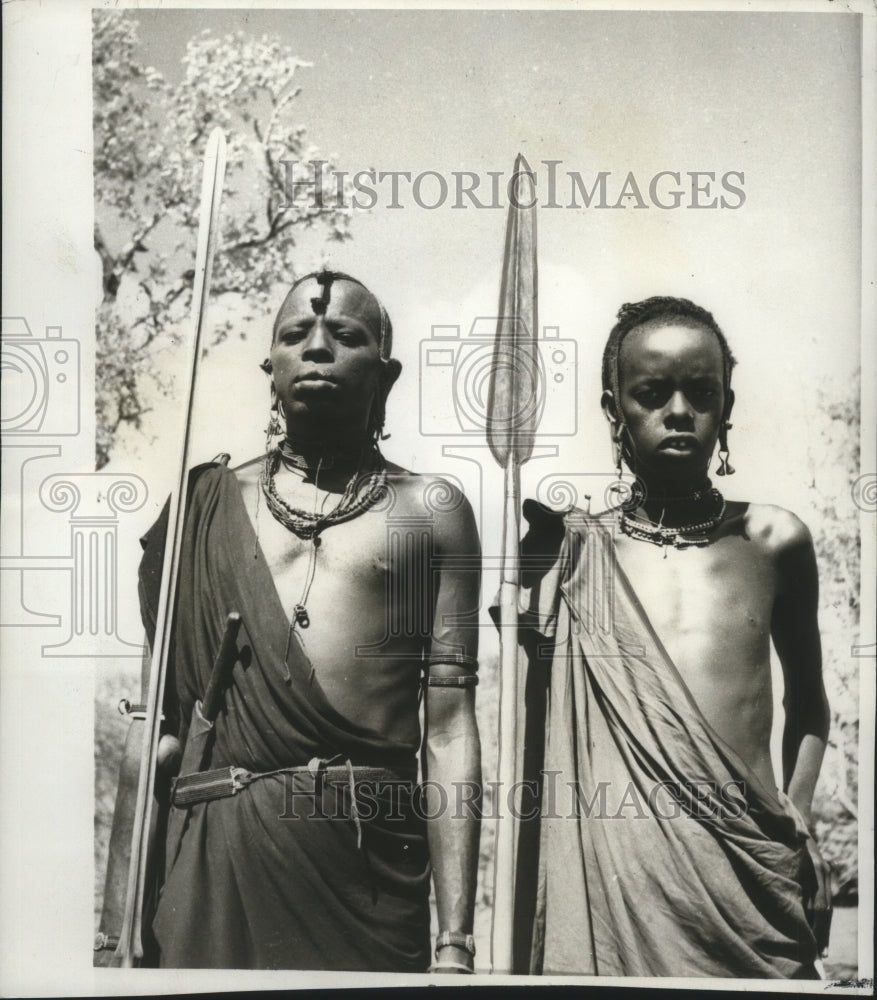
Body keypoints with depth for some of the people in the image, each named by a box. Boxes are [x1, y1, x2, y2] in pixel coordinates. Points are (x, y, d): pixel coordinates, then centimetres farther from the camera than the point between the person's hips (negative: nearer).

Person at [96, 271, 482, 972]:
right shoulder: (203, 502, 9)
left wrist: (456, 943, -6)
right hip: (208, 855, 2)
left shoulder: (430, 511, 4)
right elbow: (143, 710, 13)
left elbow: (449, 728, -1)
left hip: (365, 854, -1)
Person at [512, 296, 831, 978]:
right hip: (612, 863, -1)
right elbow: (535, 734, 7)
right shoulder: (568, 550, 1)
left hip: (750, 866, 1)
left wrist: (799, 811, 7)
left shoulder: (774, 541, 5)